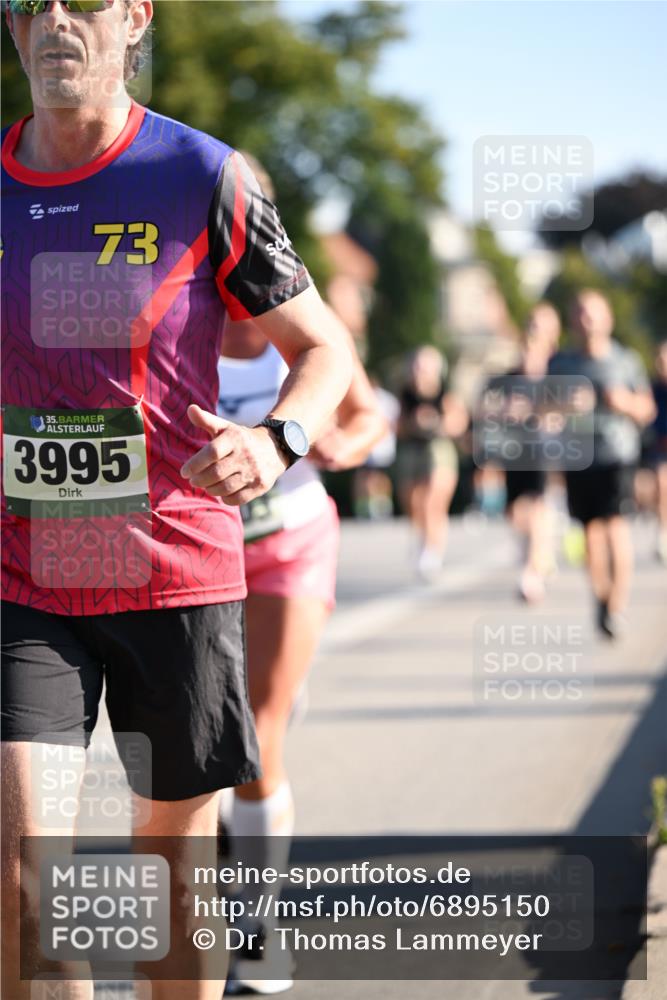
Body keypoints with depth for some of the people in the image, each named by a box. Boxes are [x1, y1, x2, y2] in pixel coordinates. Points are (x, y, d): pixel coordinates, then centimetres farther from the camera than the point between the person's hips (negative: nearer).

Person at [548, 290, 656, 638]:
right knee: (591, 528, 3)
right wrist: (564, 406, -11)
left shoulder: (626, 361, 5)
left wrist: (626, 403, -13)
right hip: (577, 456, 2)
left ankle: (618, 605, -13)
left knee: (616, 523, -14)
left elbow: (647, 410, 8)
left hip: (617, 454, -2)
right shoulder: (561, 364, 9)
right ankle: (601, 597, 17)